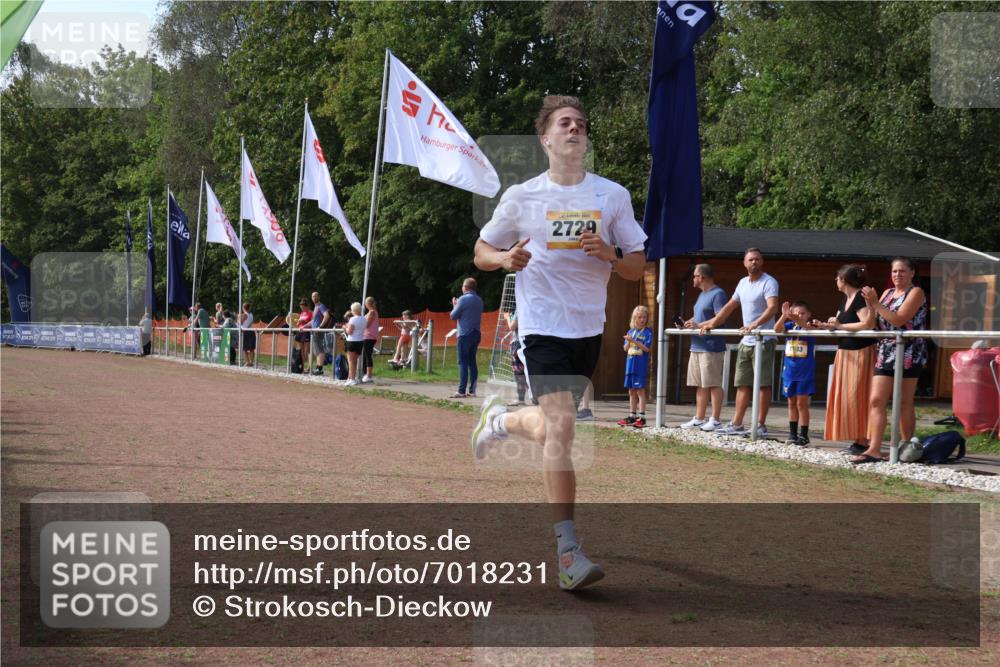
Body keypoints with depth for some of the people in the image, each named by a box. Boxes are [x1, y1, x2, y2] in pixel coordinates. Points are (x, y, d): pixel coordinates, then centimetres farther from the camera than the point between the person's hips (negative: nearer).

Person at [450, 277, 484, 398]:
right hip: (476, 333, 7)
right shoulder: (479, 300, 11)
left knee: (463, 362, -7)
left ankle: (461, 391, -11)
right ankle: (472, 390, 9)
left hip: (465, 334, -7)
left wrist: (454, 305, 13)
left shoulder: (463, 299, -11)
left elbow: (453, 316, -7)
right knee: (472, 362, 10)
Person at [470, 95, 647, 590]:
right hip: (543, 327, -4)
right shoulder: (521, 197, 0)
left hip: (589, 330, 4)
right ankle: (568, 554, -16)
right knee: (562, 427, -18)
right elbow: (482, 252, 10)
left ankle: (500, 420, 50)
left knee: (552, 429, 15)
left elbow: (637, 267, 7)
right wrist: (507, 258, -13)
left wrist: (609, 254, -15)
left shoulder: (613, 195, 5)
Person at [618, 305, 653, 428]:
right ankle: (632, 417, 17)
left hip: (641, 365, -6)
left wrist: (634, 341, -18)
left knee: (640, 390, -6)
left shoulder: (647, 332, -4)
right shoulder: (631, 331, 12)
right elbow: (625, 349, 10)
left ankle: (642, 417, -3)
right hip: (630, 364, 6)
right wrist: (629, 341, -9)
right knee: (631, 391, 10)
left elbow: (646, 348, -13)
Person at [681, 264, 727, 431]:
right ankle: (699, 419, 15)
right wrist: (690, 323, 7)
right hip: (697, 346, 10)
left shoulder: (718, 294, -10)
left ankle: (716, 420, -3)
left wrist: (698, 325, -19)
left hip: (711, 347, -10)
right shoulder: (702, 295, 20)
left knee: (713, 384, -6)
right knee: (700, 385, 11)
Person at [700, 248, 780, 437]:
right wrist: (712, 323, 22)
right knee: (742, 384, 9)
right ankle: (736, 425, 13)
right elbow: (730, 306, 25)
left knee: (763, 384, -4)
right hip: (746, 342, 8)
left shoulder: (769, 282, -9)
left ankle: (761, 426, -2)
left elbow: (772, 307, -25)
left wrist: (756, 324, -38)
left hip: (763, 341, -8)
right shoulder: (743, 283, 15)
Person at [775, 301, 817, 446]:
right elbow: (777, 329, -15)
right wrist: (784, 315, -32)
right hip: (789, 370, 4)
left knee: (802, 403, -3)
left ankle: (804, 436, 2)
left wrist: (797, 319, -48)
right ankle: (792, 434, 18)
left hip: (805, 372, -4)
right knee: (792, 403, 10)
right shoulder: (790, 325, 3)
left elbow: (808, 329, -30)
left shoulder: (810, 326, -6)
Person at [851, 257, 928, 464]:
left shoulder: (916, 292, -3)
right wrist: (870, 304, -3)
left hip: (908, 353, -6)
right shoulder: (887, 293, 18)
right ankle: (874, 449, -10)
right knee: (876, 401, -6)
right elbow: (874, 322, 13)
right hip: (885, 352, 6)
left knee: (904, 403, 1)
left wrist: (875, 303, -16)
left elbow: (899, 319, -16)